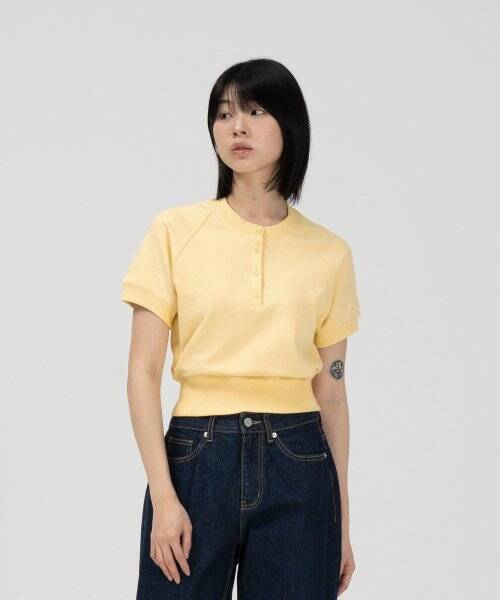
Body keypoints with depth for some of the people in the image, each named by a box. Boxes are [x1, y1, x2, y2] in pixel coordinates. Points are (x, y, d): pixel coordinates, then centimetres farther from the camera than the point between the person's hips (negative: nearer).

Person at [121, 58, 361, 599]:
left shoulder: (329, 252, 5)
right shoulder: (176, 230, -1)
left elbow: (330, 390, 9)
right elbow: (143, 372, -3)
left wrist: (342, 518, 10)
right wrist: (163, 496, -11)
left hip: (297, 468, 1)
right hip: (197, 457, -1)